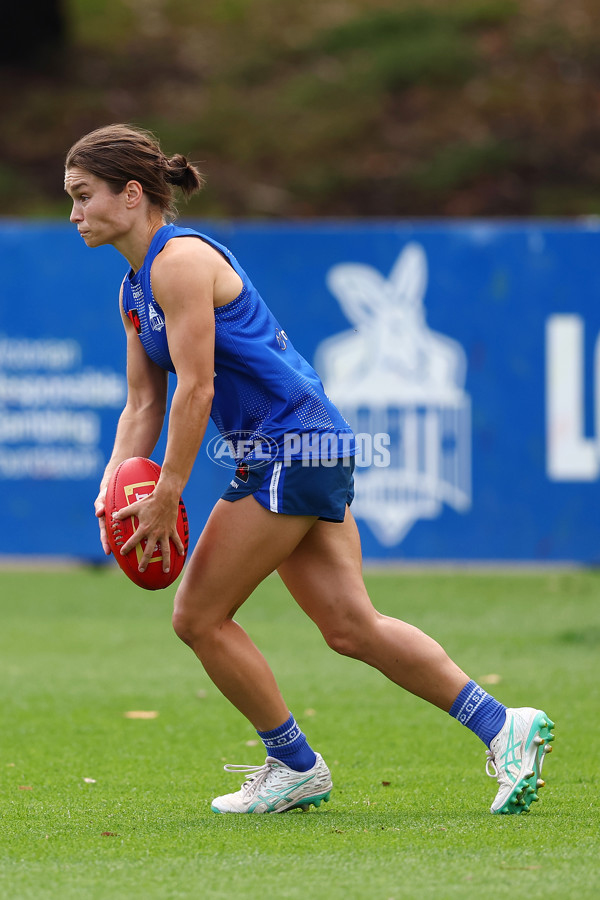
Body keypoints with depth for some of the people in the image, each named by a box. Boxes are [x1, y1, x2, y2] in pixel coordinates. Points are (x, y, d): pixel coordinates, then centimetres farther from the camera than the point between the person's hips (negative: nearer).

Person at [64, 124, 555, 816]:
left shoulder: (181, 260, -14)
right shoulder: (134, 290, 17)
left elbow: (196, 387, -19)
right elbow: (143, 404, 18)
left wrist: (166, 496, -18)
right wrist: (116, 484, 2)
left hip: (292, 447, -10)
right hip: (311, 449, 10)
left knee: (199, 617, -3)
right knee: (351, 626, 5)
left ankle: (294, 765, 9)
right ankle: (502, 726, 4)